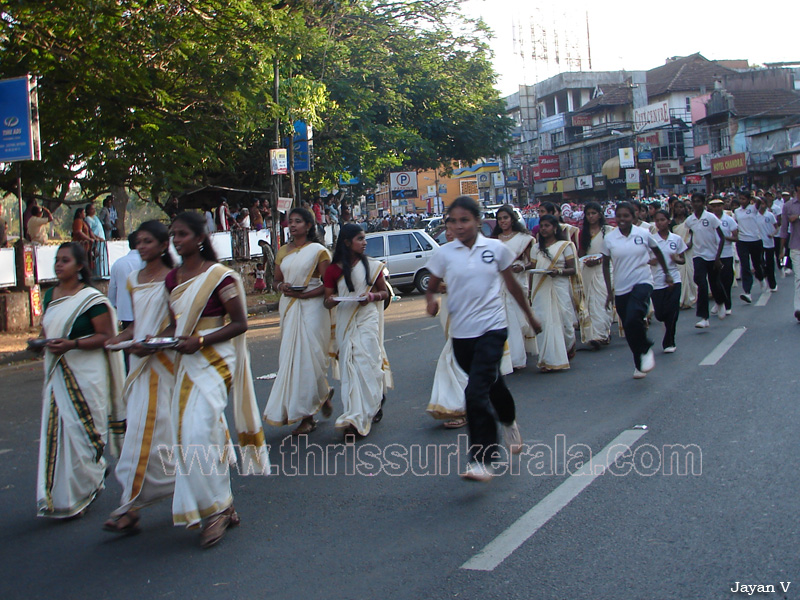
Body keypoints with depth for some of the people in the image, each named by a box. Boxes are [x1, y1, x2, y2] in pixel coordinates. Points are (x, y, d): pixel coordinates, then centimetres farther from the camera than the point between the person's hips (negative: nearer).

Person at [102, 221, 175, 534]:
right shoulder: (132, 279, 14)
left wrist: (154, 343, -23)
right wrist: (120, 338, 3)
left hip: (164, 360, -7)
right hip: (139, 361, 7)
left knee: (147, 429, -6)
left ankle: (131, 507, -2)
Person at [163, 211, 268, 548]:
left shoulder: (219, 276, -10)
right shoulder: (172, 279, 11)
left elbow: (240, 324, -9)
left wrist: (200, 341, -18)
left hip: (214, 361, -7)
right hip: (186, 365, 7)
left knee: (199, 432, -16)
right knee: (188, 433, 8)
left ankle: (216, 508, -2)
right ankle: (222, 507, 20)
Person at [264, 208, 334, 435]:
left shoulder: (318, 250, -3)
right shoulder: (283, 251, 13)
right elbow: (276, 280, 19)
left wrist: (304, 294, -17)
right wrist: (282, 287, -4)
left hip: (311, 307, -6)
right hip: (288, 307, 6)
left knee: (308, 358, -6)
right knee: (289, 357, 3)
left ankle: (307, 416, 5)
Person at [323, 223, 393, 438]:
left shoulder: (372, 265, 4)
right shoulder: (334, 270, 3)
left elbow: (385, 293, 11)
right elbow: (327, 302, 8)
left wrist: (372, 296, -10)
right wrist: (331, 300, -16)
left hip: (367, 318, -1)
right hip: (345, 321, 1)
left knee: (366, 364, -7)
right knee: (349, 368, 0)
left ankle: (359, 418, 2)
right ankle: (354, 416, 7)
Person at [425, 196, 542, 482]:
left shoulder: (496, 249, -1)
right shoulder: (444, 253, 0)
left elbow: (512, 285, 12)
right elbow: (431, 287, 7)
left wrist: (530, 316, 21)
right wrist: (431, 300, -17)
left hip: (492, 327, -3)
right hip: (461, 332, 3)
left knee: (476, 392, -16)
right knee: (491, 384, 19)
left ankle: (480, 459, -9)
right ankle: (509, 421, 51)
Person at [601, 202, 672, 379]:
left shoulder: (643, 234, -2)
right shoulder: (609, 238, -1)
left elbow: (657, 252, 14)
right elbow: (606, 265, 6)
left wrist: (666, 273, 21)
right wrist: (609, 291, 2)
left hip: (642, 282, -3)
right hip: (621, 289, 3)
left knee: (633, 319, -27)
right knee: (629, 331, 7)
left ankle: (646, 350, -2)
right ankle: (639, 364, 26)